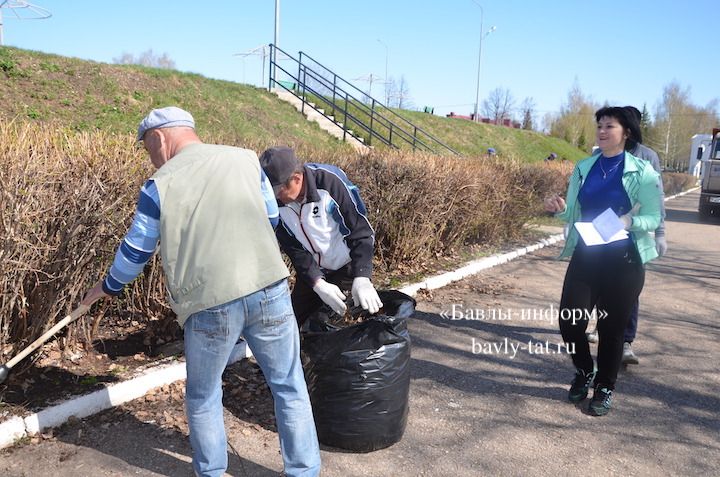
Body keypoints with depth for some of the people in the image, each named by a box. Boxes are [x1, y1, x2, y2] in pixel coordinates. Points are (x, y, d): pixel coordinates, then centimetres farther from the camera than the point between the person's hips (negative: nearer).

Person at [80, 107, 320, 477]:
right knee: (289, 388, 15)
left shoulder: (159, 185, 1)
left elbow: (135, 252, 10)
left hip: (211, 302, -2)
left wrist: (108, 286, 29)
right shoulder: (246, 159, 7)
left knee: (202, 398, 21)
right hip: (269, 289, 2)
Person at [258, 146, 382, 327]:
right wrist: (318, 284, -25)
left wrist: (361, 279, -33)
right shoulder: (275, 202, -16)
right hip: (311, 271, 4)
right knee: (298, 325, 8)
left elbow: (362, 231, -24)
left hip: (349, 265, -4)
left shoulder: (331, 181, -28)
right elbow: (293, 249, -12)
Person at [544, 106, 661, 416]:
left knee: (611, 327, 7)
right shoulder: (583, 168, 7)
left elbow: (654, 218, -4)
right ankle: (584, 371, 29)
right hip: (584, 255, 3)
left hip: (623, 260, -3)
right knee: (569, 320, -2)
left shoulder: (642, 172, -4)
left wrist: (630, 222, -24)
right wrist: (559, 209, -12)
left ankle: (605, 388, 29)